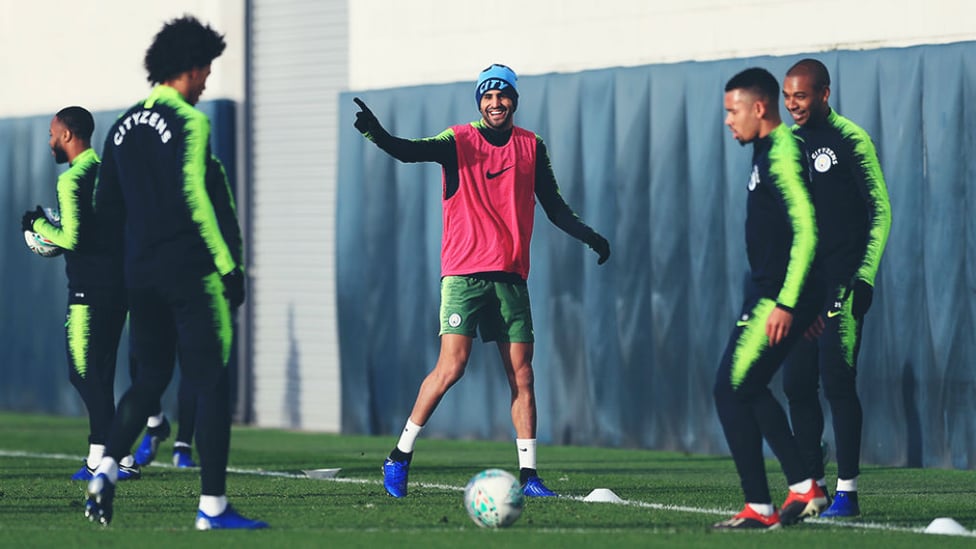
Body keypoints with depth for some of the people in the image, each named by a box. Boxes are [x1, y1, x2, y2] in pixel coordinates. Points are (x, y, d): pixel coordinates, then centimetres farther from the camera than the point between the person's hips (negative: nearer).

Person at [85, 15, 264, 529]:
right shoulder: (189, 122, -10)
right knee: (211, 382, -3)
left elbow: (105, 207, 15)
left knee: (149, 378, 18)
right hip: (190, 272, -7)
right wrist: (228, 264, -13)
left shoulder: (124, 126, 12)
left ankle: (104, 472, 1)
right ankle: (212, 504, -5)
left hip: (140, 274, 7)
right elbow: (194, 197, -17)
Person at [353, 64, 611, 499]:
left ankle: (528, 475, 4)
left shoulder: (532, 147, 10)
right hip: (464, 271, -4)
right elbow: (412, 151, -18)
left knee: (521, 373, 0)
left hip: (511, 275, 4)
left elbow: (554, 206, 17)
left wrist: (587, 236, 3)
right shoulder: (460, 141, -1)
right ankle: (400, 456, 0)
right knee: (451, 366, -12)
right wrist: (378, 135, -37)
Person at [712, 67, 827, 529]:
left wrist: (786, 303, -25)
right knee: (748, 390, 17)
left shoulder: (782, 156, -17)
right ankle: (803, 488, 20)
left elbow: (806, 230, -23)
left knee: (731, 390, -8)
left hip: (776, 299, -11)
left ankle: (759, 508, -4)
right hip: (767, 294, 11)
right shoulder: (769, 152, 15)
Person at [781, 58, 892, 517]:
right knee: (797, 384, 4)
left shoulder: (850, 141, -7)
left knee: (837, 382, -11)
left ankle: (847, 492, -8)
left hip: (841, 281, -7)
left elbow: (880, 211, -8)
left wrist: (865, 277, -15)